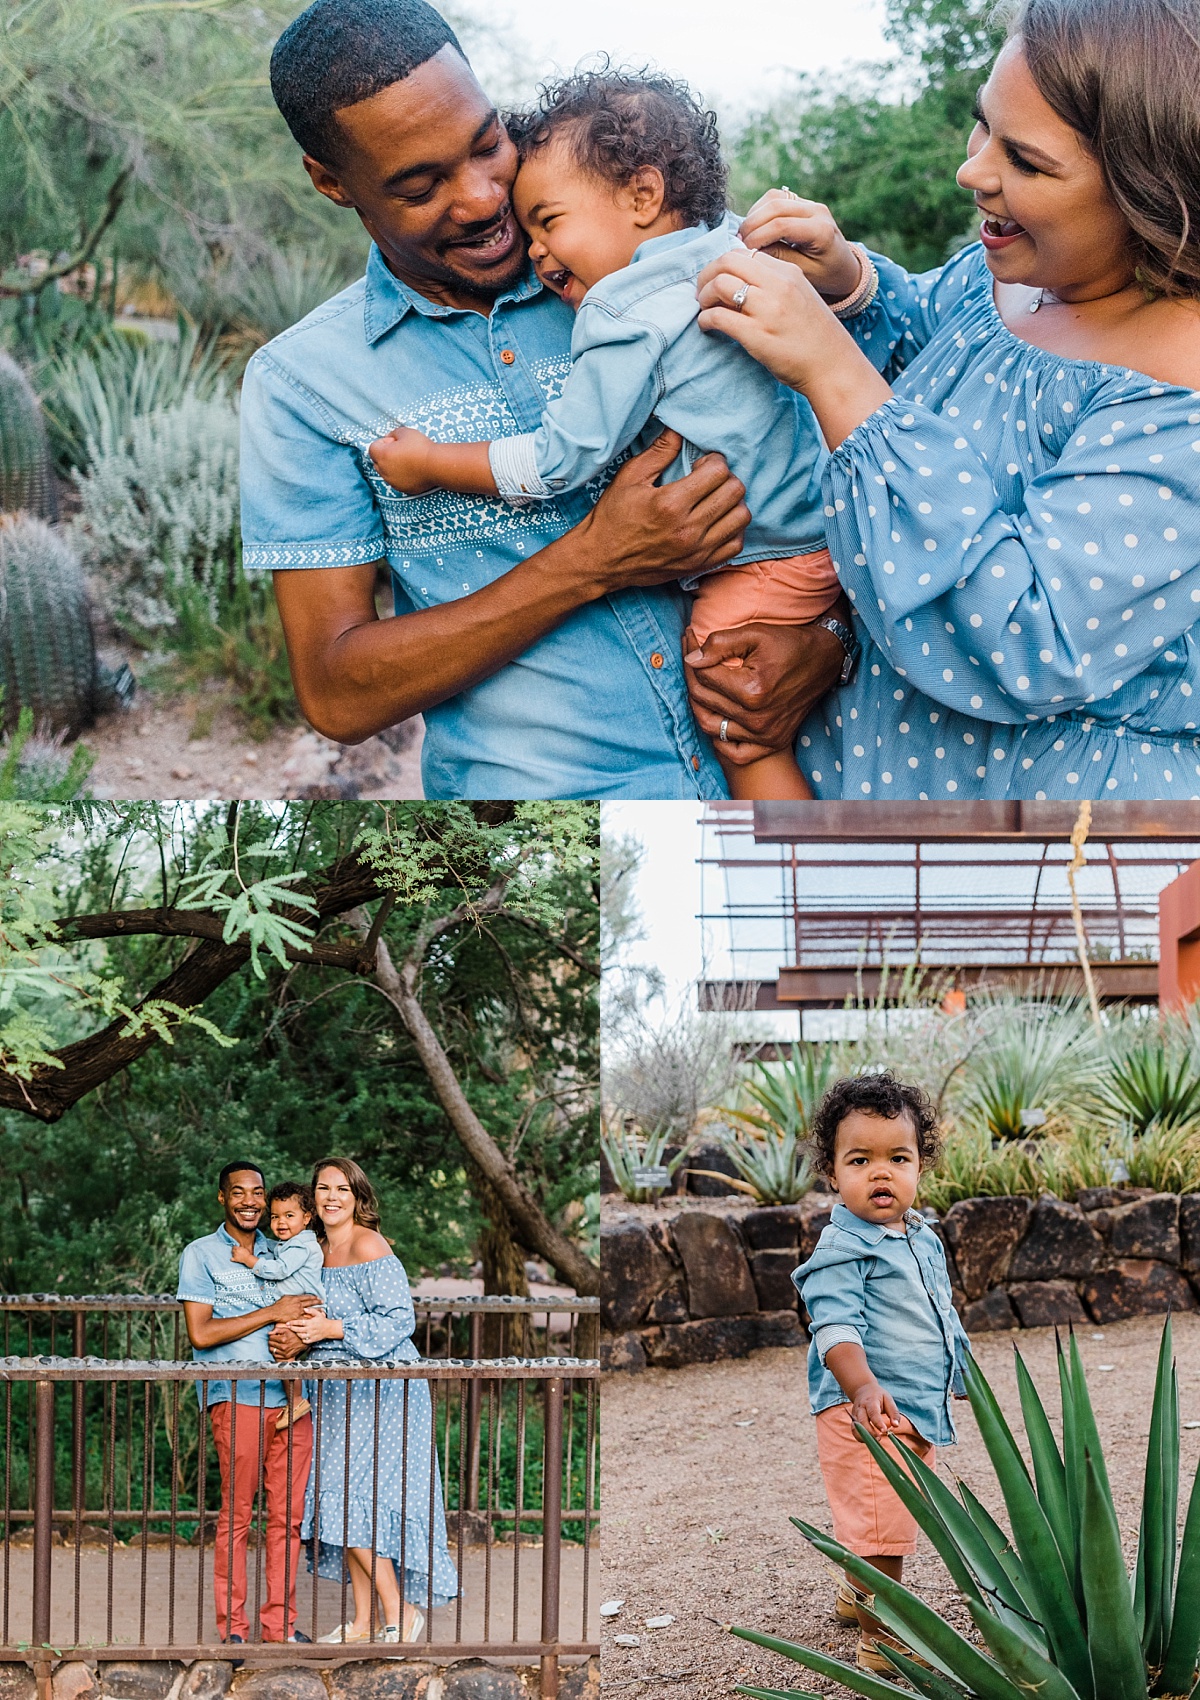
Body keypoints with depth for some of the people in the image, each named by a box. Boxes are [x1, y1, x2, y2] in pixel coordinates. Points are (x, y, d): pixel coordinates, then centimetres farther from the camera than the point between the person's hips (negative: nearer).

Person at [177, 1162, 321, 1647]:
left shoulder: (280, 1252, 18)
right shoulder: (201, 1254, 3)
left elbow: (305, 1308, 28)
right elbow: (200, 1334, -7)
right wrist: (272, 1314, -11)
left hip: (291, 1393, 5)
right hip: (236, 1395, -5)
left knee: (288, 1513, 5)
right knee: (236, 1514, -2)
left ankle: (281, 1623, 12)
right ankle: (232, 1627, 6)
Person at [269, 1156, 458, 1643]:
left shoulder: (367, 1245, -11)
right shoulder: (321, 1250, 14)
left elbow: (400, 1319, -17)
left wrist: (330, 1329, -20)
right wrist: (296, 1341, 2)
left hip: (380, 1390, -8)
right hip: (339, 1393, 8)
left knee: (352, 1501, -12)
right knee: (345, 1504, 7)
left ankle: (400, 1612, -2)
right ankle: (363, 1622, 13)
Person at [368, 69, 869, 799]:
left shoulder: (628, 317, -18)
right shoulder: (737, 253, 6)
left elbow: (561, 460, -15)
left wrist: (431, 462, -6)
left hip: (761, 561, -9)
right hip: (824, 525, 9)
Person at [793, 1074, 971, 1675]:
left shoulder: (923, 1239, 11)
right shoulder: (841, 1247, -16)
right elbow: (835, 1327, -27)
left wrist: (958, 1374, 30)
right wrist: (863, 1388, -40)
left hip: (919, 1411, 9)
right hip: (871, 1413, -9)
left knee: (902, 1511, 23)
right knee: (880, 1521, -6)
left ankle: (857, 1593, 43)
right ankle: (881, 1637, 5)